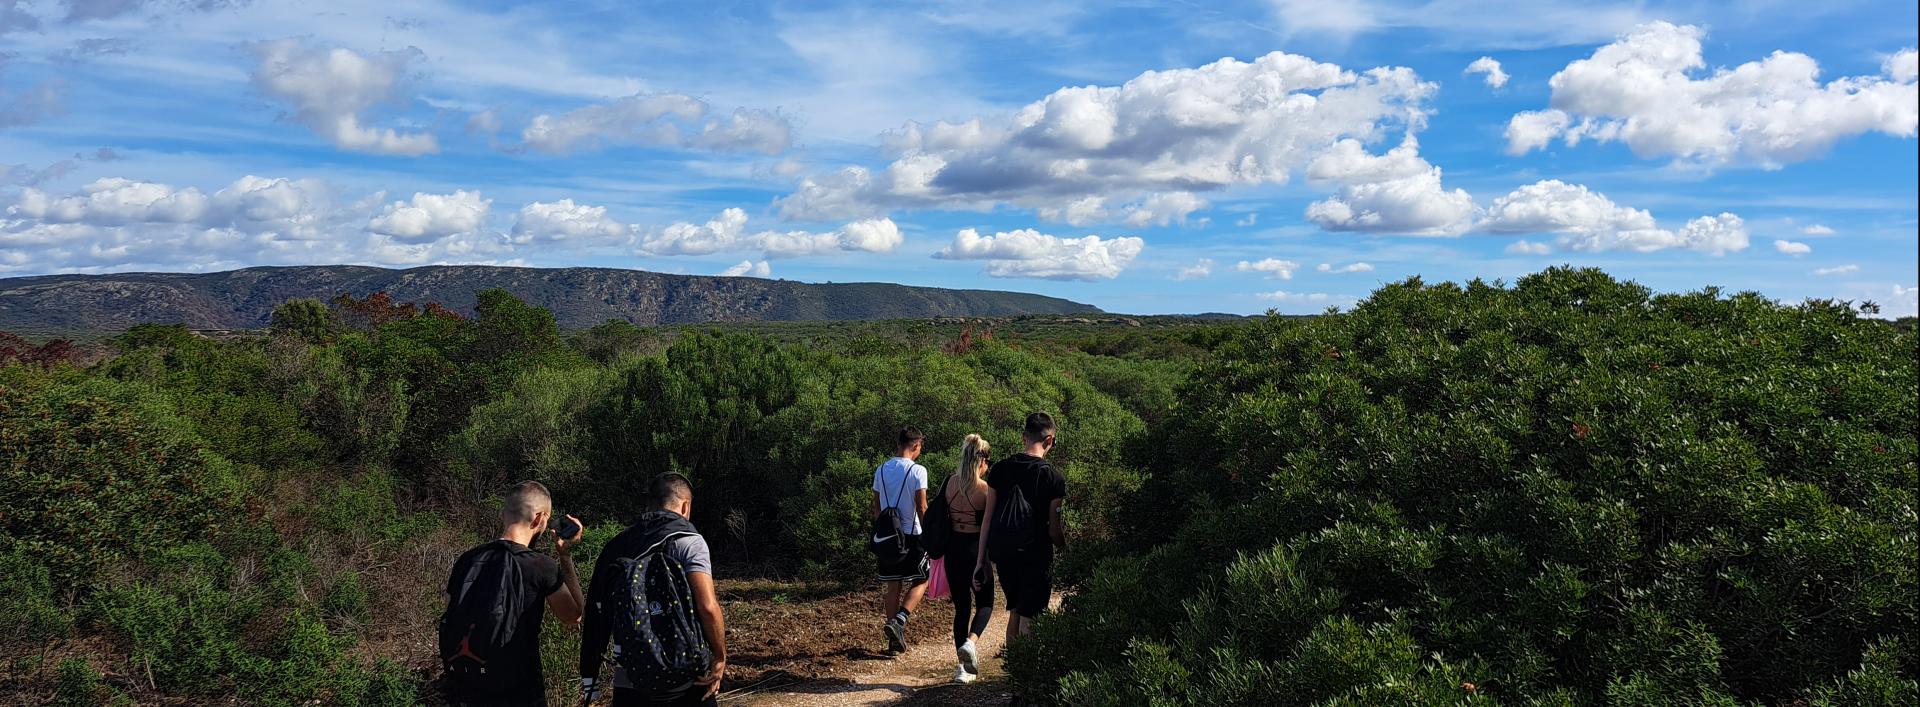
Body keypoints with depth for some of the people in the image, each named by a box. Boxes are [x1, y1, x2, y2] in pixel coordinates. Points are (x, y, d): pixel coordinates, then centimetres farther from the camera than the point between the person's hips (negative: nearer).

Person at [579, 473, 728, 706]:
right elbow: (707, 607, -18)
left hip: (629, 684, 4)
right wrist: (720, 658, -7)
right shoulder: (688, 541, -6)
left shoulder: (616, 545, 9)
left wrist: (589, 678, 13)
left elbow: (595, 614, 9)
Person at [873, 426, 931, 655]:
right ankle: (898, 620, -12)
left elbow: (876, 507, 11)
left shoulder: (881, 470, 7)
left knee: (892, 585, 10)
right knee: (921, 581, 9)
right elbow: (922, 508, -12)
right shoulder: (917, 471, -10)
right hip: (911, 534, -5)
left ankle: (895, 641, 13)